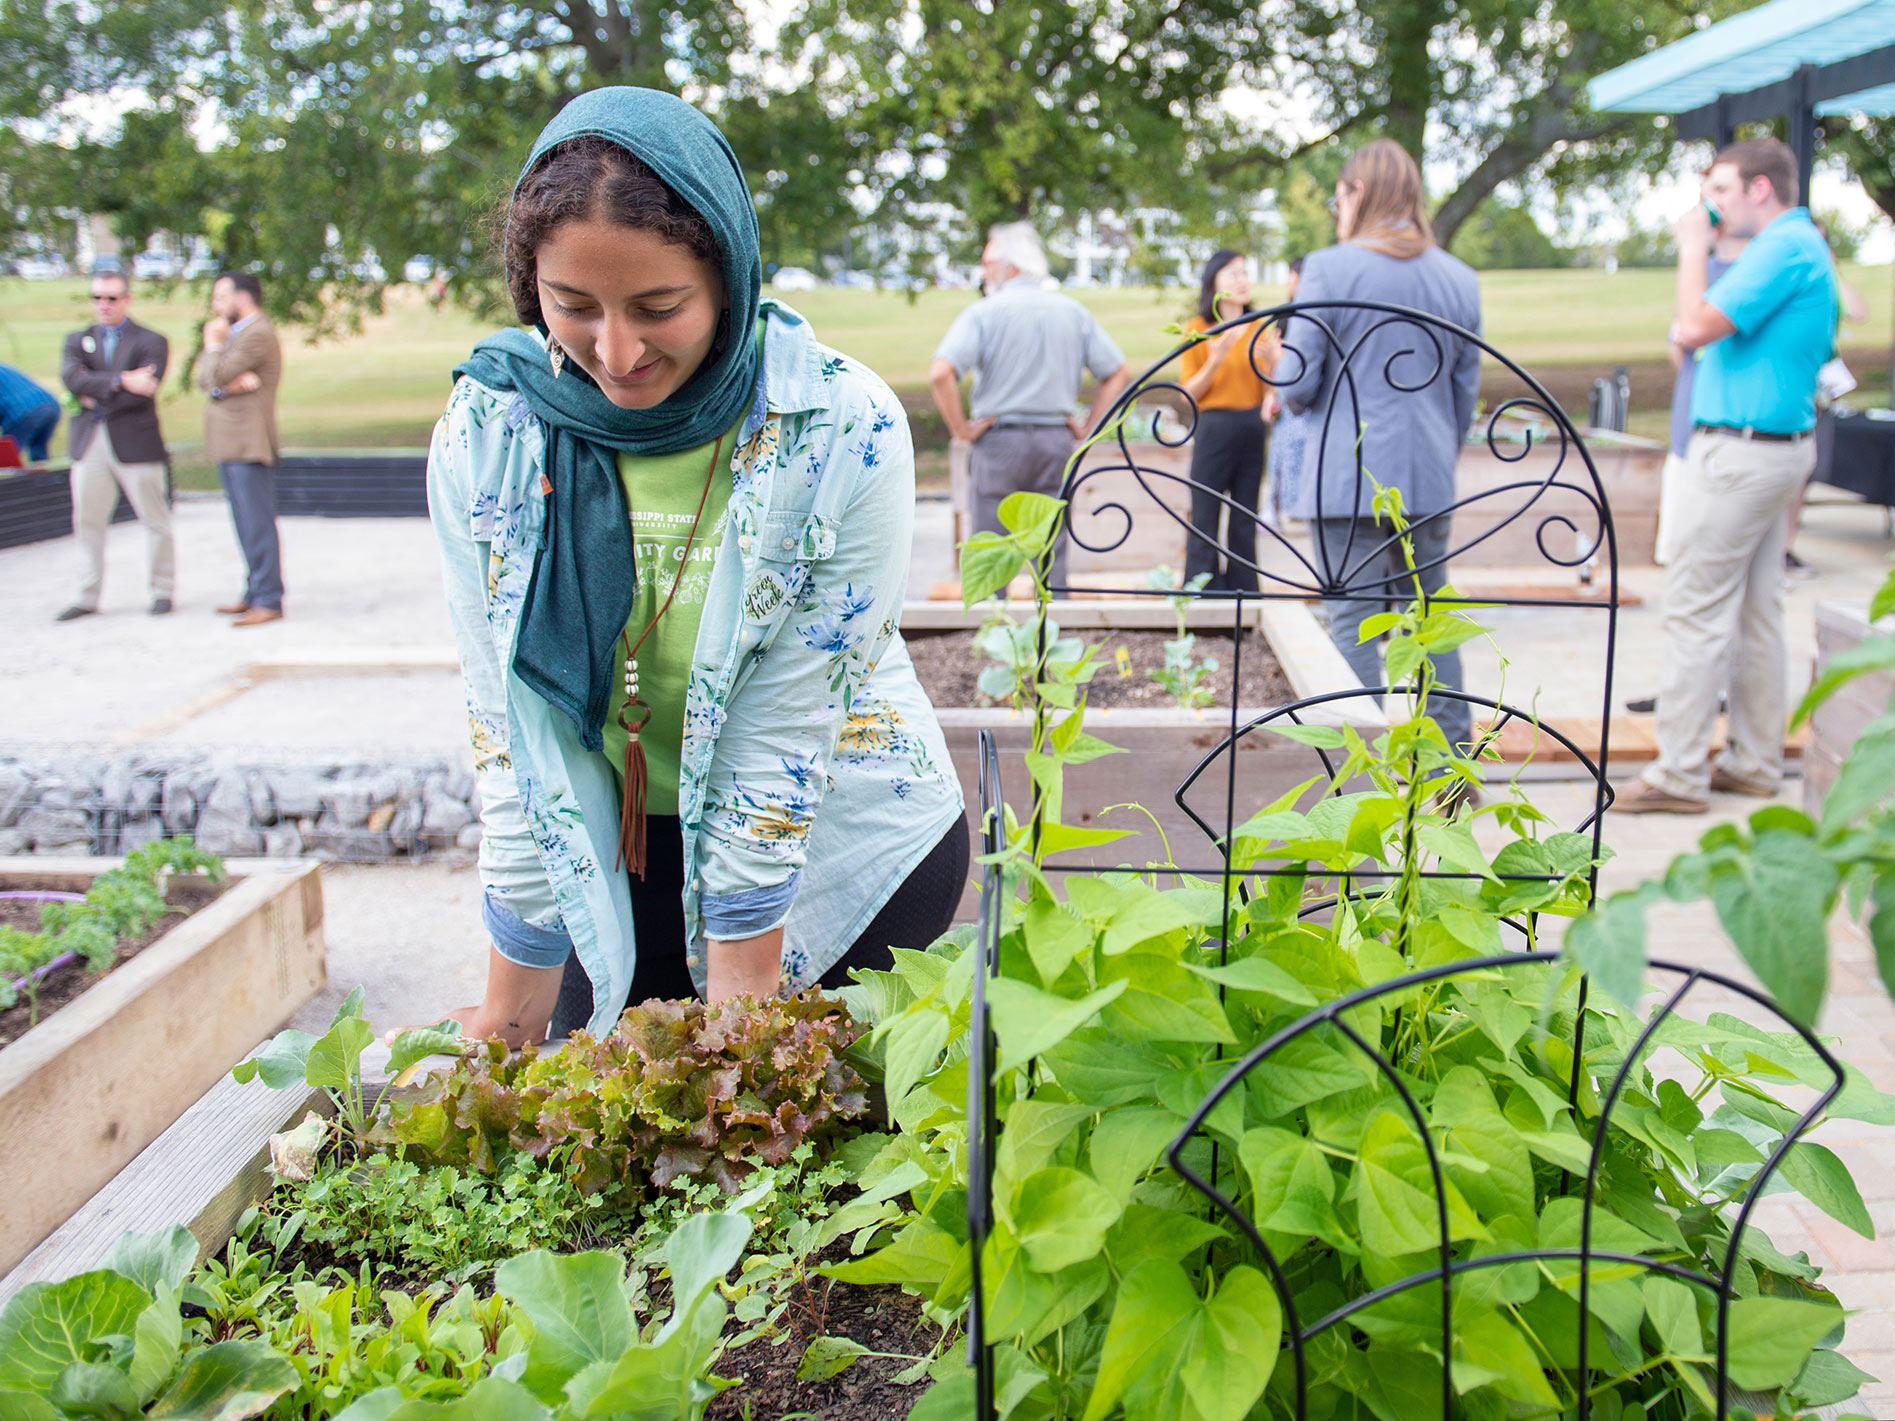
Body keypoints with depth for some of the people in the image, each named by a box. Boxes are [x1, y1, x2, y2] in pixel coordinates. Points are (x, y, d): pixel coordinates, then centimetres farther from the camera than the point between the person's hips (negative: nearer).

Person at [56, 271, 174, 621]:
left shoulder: (151, 342, 1)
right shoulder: (78, 339, 13)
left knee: (155, 520, 2)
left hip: (135, 444, -4)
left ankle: (163, 591, 14)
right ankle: (87, 597, 13)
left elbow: (143, 391, -14)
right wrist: (120, 380, -19)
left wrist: (96, 399, -8)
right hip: (89, 444, 4)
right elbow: (72, 378, -7)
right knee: (87, 522, 6)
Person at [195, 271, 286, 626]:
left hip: (249, 444, -10)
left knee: (257, 524, -9)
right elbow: (205, 381, 9)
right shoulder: (236, 333, 21)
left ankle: (269, 601, -8)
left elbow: (217, 375, -18)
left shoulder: (258, 334, -12)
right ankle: (255, 593, 20)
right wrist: (232, 383, -11)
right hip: (231, 444, 10)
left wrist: (213, 344, -1)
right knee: (248, 523, 13)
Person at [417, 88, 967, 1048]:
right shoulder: (486, 436, -14)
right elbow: (513, 731, -11)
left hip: (850, 842, -2)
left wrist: (738, 1011, -16)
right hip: (622, 856, 3)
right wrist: (513, 1010, -9)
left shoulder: (845, 433, -22)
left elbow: (782, 736, -20)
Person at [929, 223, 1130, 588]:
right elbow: (1118, 372, 8)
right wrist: (1087, 428, 9)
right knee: (1052, 554, 9)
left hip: (998, 440, -4)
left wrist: (961, 428, -10)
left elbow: (940, 373, -20)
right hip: (1056, 442, 4)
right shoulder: (1073, 311, 7)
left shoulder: (983, 312, -7)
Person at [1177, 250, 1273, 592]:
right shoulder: (1198, 328, 0)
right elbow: (1188, 391, -2)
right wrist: (1215, 361, -17)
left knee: (1245, 519, 5)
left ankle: (1243, 596, 10)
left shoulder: (1259, 330, 12)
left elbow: (1269, 390, 12)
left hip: (1253, 429, 4)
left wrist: (1270, 361, -7)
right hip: (1214, 427, -4)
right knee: (1205, 518, -4)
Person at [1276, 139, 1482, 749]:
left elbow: (1297, 385, -9)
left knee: (1352, 623, 0)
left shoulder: (1329, 269, -7)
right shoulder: (1460, 279, 9)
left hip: (1347, 479, -5)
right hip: (1430, 481, 5)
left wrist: (1291, 396, 14)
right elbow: (1466, 395, 14)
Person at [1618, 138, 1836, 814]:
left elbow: (1695, 327, -20)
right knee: (1756, 611, 13)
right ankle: (1755, 763, 18)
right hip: (1781, 446, 11)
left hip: (1743, 450, -11)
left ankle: (1680, 774, -5)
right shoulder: (1805, 246, 18)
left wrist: (1693, 248, -6)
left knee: (1696, 608, -8)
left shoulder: (1783, 249, -15)